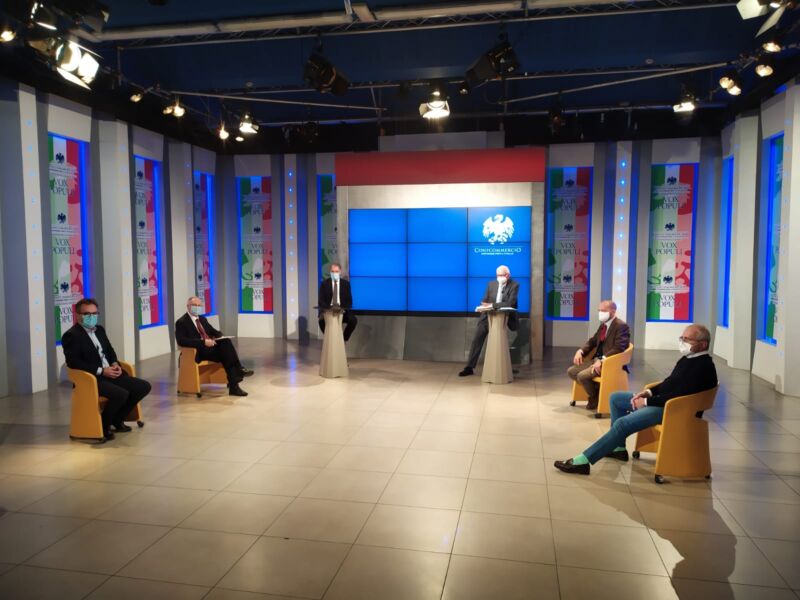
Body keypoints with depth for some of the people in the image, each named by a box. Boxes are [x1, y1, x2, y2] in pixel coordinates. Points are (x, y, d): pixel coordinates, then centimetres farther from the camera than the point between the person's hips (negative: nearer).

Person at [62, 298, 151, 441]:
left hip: (110, 374, 9)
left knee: (144, 387, -3)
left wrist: (115, 364, 2)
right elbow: (73, 363, -18)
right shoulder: (71, 335, -9)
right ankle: (103, 426, -7)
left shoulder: (99, 330, 17)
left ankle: (117, 419, 11)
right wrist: (101, 371, -20)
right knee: (121, 394, -32)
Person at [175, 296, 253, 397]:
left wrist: (219, 337, -2)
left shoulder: (203, 319, 22)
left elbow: (214, 332, 25)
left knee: (226, 342, -26)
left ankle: (238, 369, -32)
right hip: (200, 351, -6)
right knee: (225, 354, -29)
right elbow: (181, 341, -16)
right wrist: (203, 342, -25)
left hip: (211, 346, 6)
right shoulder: (181, 322, -2)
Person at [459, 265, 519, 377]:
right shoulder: (491, 284, 11)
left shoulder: (514, 285, -5)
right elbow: (484, 302, 13)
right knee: (477, 339, -4)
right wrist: (485, 305, -12)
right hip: (488, 316, 4)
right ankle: (470, 367, 1)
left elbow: (510, 303, -17)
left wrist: (492, 305, -23)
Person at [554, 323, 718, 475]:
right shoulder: (689, 358, 9)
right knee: (615, 398, 15)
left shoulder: (702, 368, -22)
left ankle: (583, 460, -23)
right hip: (661, 399, 11)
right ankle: (618, 447, 17)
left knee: (622, 424, -25)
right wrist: (649, 392, 3)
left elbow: (677, 396, -27)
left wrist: (646, 402, -19)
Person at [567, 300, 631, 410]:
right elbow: (592, 341, 22)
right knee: (571, 371, 0)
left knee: (582, 376, -25)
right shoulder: (603, 324, 15)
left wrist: (602, 360, -30)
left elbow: (618, 348, -23)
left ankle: (596, 397, 3)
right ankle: (596, 388, 10)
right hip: (596, 360, 9)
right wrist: (580, 350, 2)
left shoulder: (621, 326, -13)